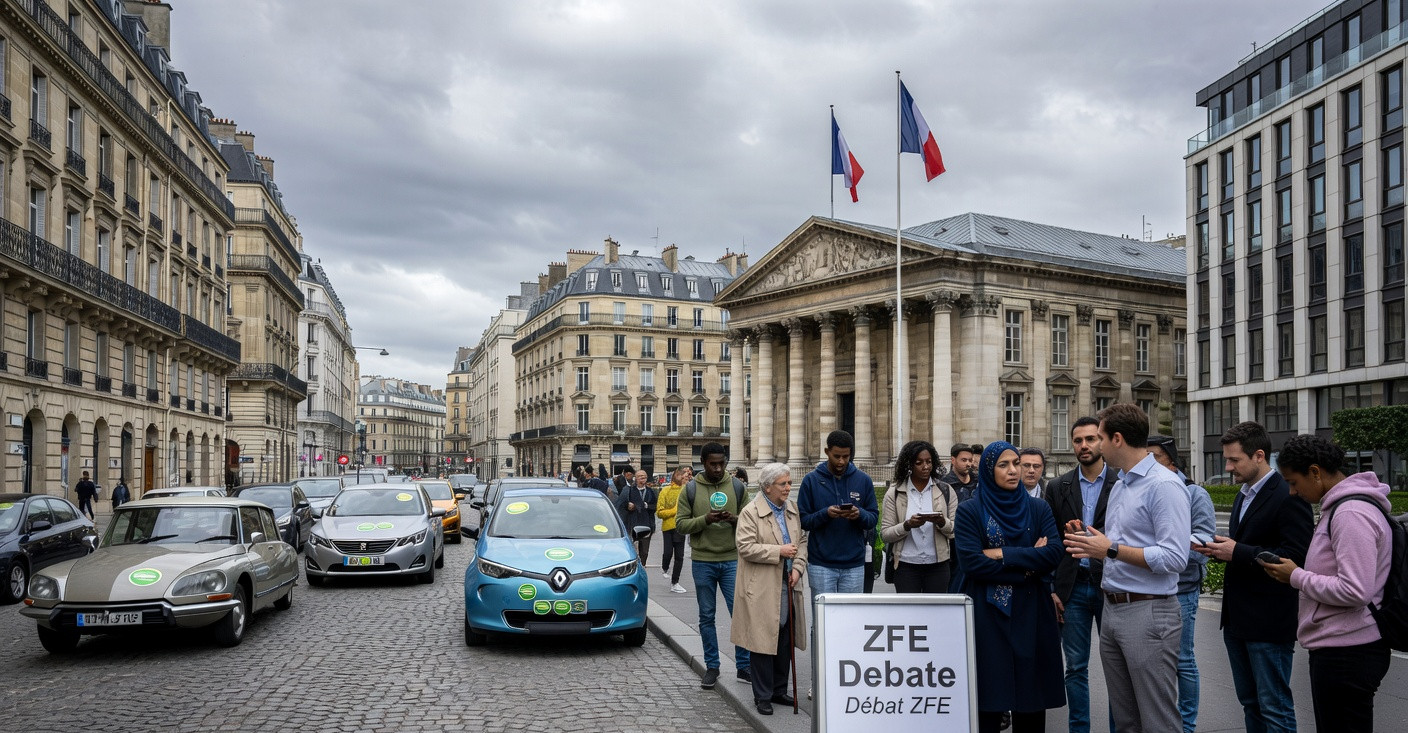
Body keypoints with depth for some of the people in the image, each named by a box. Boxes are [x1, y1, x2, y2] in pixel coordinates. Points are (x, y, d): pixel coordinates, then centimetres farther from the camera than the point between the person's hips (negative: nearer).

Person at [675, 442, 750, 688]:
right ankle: (712, 666, 20)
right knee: (706, 617, 8)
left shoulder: (737, 486, 3)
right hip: (702, 561, 0)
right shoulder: (691, 489, 0)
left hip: (732, 560, 0)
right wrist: (705, 520, -19)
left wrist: (735, 520, -15)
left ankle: (744, 666, 11)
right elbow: (681, 523, -3)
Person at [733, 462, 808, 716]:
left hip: (787, 586, 6)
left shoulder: (793, 508, 9)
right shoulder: (750, 512, -10)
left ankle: (779, 690, 26)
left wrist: (798, 568, -2)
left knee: (785, 640, 12)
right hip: (762, 588, -6)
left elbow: (802, 540, 13)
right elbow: (745, 547, -16)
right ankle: (763, 696, 13)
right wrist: (779, 551, -18)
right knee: (763, 641, 1)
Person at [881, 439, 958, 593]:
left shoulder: (945, 491, 6)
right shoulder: (895, 493, 1)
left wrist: (942, 522, -18)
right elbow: (885, 534, -3)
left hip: (937, 565, 1)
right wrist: (907, 525, -21)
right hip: (906, 566, -1)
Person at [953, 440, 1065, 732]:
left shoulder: (1038, 509, 7)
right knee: (989, 696, 1)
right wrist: (1027, 562, -10)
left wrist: (1002, 554, -12)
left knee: (1031, 695, 5)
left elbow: (1054, 554, -7)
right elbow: (971, 563, -12)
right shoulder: (969, 512, 0)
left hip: (1031, 612, 2)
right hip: (987, 613, -2)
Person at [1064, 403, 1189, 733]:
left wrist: (1112, 549, -19)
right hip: (1113, 609, 9)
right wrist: (1092, 543, 6)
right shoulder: (1119, 486, 17)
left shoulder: (1164, 485, -13)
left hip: (1148, 612, -9)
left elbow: (1174, 558, -21)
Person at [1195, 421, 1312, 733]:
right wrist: (1221, 548, 2)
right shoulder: (1243, 496, 15)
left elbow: (1295, 557, -22)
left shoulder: (1288, 497, -15)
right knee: (1250, 703, 17)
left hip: (1269, 624, -9)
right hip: (1237, 620, 9)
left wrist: (1237, 552, -21)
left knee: (1274, 707, -1)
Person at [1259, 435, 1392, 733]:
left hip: (1346, 654, -10)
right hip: (1334, 648, 10)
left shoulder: (1351, 514, -18)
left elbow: (1355, 591, -24)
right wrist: (1299, 574, 9)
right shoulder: (1339, 507, 14)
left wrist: (1296, 577, -13)